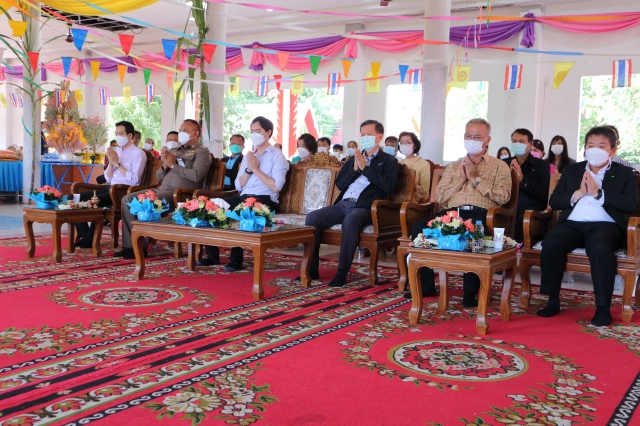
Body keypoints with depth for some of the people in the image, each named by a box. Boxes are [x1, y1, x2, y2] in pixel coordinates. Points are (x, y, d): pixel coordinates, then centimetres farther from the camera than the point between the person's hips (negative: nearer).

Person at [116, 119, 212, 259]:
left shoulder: (201, 152, 2)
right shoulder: (174, 151, 25)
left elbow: (196, 175, -16)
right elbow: (159, 177, 22)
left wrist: (173, 165, -7)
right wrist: (165, 166, 0)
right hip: (162, 189, 8)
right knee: (128, 199, -8)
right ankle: (130, 244, -9)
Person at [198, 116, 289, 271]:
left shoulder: (277, 156, 1)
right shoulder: (248, 156, 22)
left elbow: (276, 187, -13)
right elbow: (238, 186, 14)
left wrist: (256, 169, -9)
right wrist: (248, 169, -2)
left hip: (264, 200, -7)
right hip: (243, 198, 7)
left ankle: (236, 259, -22)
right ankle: (212, 255, -6)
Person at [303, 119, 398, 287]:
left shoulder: (388, 161, 12)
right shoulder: (353, 159, 26)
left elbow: (388, 185, -7)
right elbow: (340, 184, 17)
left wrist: (365, 167, -6)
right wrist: (354, 169, 2)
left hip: (366, 208, -5)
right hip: (343, 204, 5)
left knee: (350, 220, -39)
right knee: (312, 217, -21)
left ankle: (342, 272, -31)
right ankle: (312, 269, -17)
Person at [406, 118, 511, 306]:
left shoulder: (499, 166, 15)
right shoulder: (453, 167, 26)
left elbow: (503, 197, -2)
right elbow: (439, 197, 15)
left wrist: (475, 179, -2)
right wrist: (460, 181, 3)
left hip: (480, 214, -3)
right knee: (420, 227, -25)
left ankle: (470, 291, -25)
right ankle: (425, 285, -12)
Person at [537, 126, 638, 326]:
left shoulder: (625, 173, 14)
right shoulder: (572, 170, 22)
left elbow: (631, 205, -3)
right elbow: (553, 201, 13)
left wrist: (598, 193, -9)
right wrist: (578, 193, -4)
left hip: (605, 225, -2)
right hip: (573, 224, 3)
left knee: (599, 247, -37)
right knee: (550, 243, -30)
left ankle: (603, 307, -26)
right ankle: (553, 300, -16)